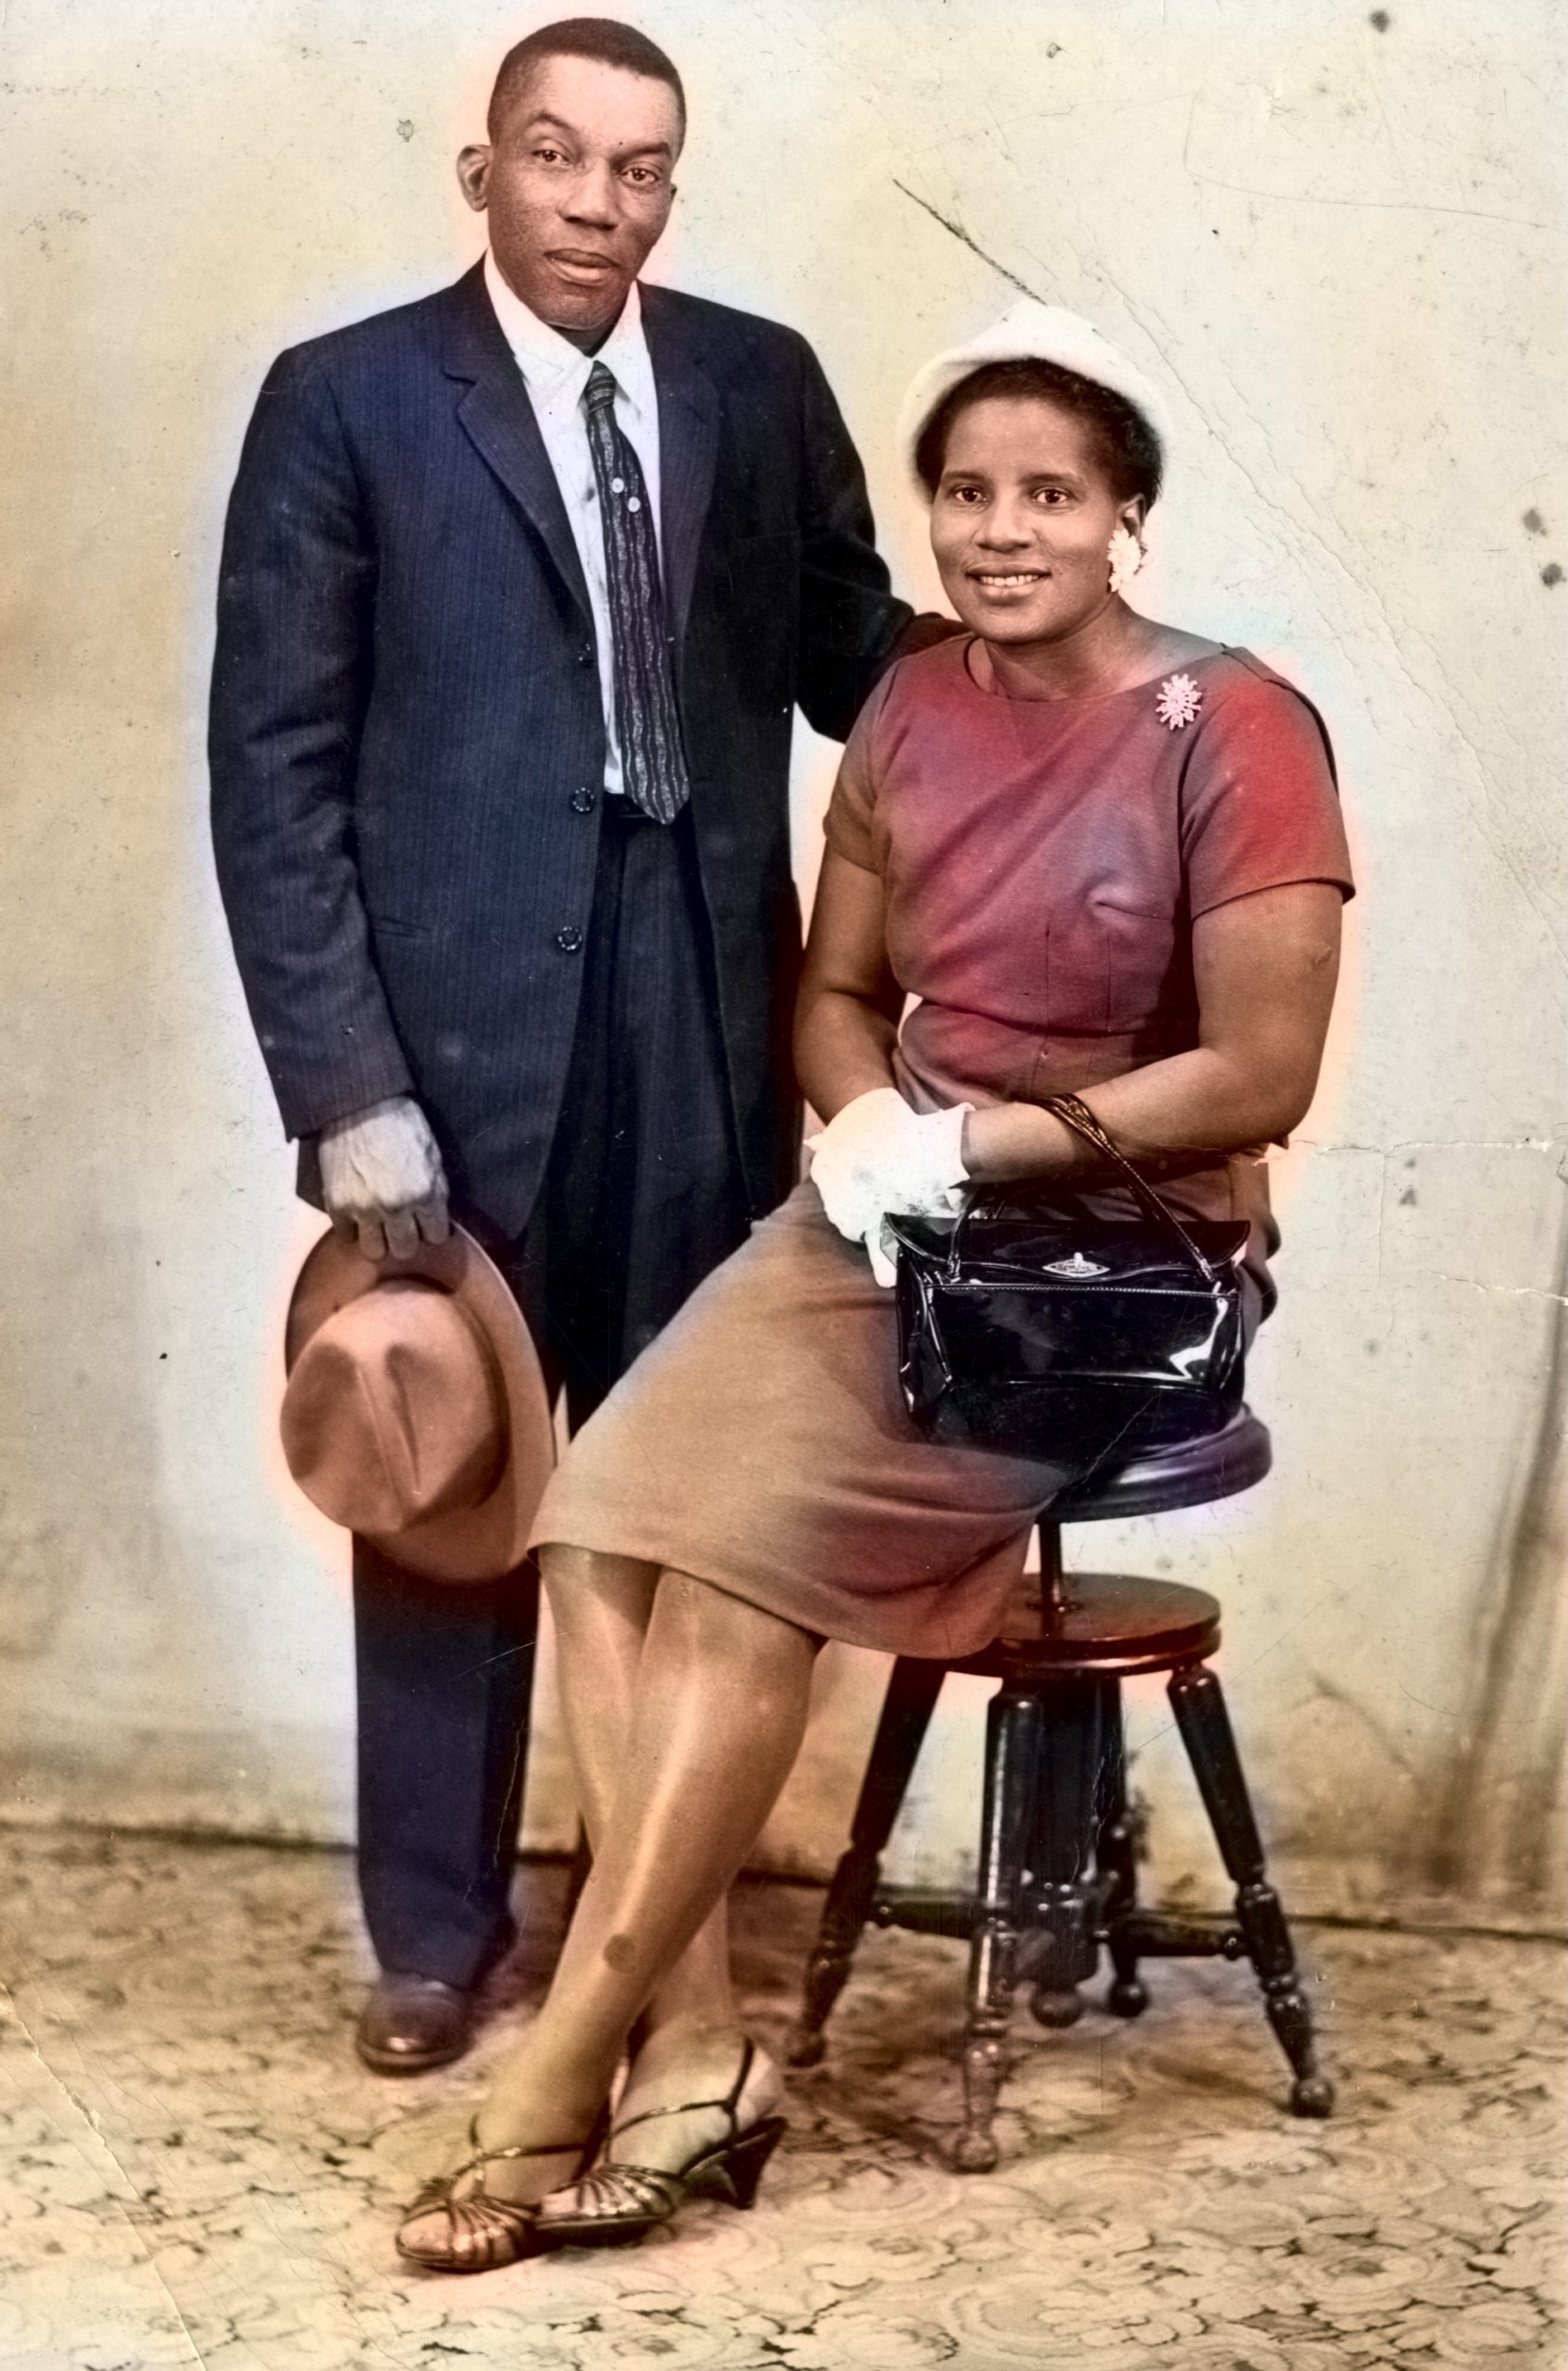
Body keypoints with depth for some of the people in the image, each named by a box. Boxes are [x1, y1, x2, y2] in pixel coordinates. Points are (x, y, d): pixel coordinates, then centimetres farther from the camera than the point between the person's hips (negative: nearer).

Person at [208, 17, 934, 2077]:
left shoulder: (761, 383, 7)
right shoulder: (346, 401, -1)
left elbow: (853, 655, 13)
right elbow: (276, 767, -4)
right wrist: (344, 1086, -11)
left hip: (713, 1021, 3)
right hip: (462, 1024, -2)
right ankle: (438, 1930, 22)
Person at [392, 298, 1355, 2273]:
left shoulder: (1235, 733, -10)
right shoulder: (910, 713, 9)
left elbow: (1260, 1078, -14)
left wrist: (970, 1140, -17)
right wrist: (870, 1126, -7)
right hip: (894, 1213, 6)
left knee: (749, 1540, -24)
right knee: (608, 1516, -20)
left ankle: (562, 2074, -15)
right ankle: (693, 2050, -19)